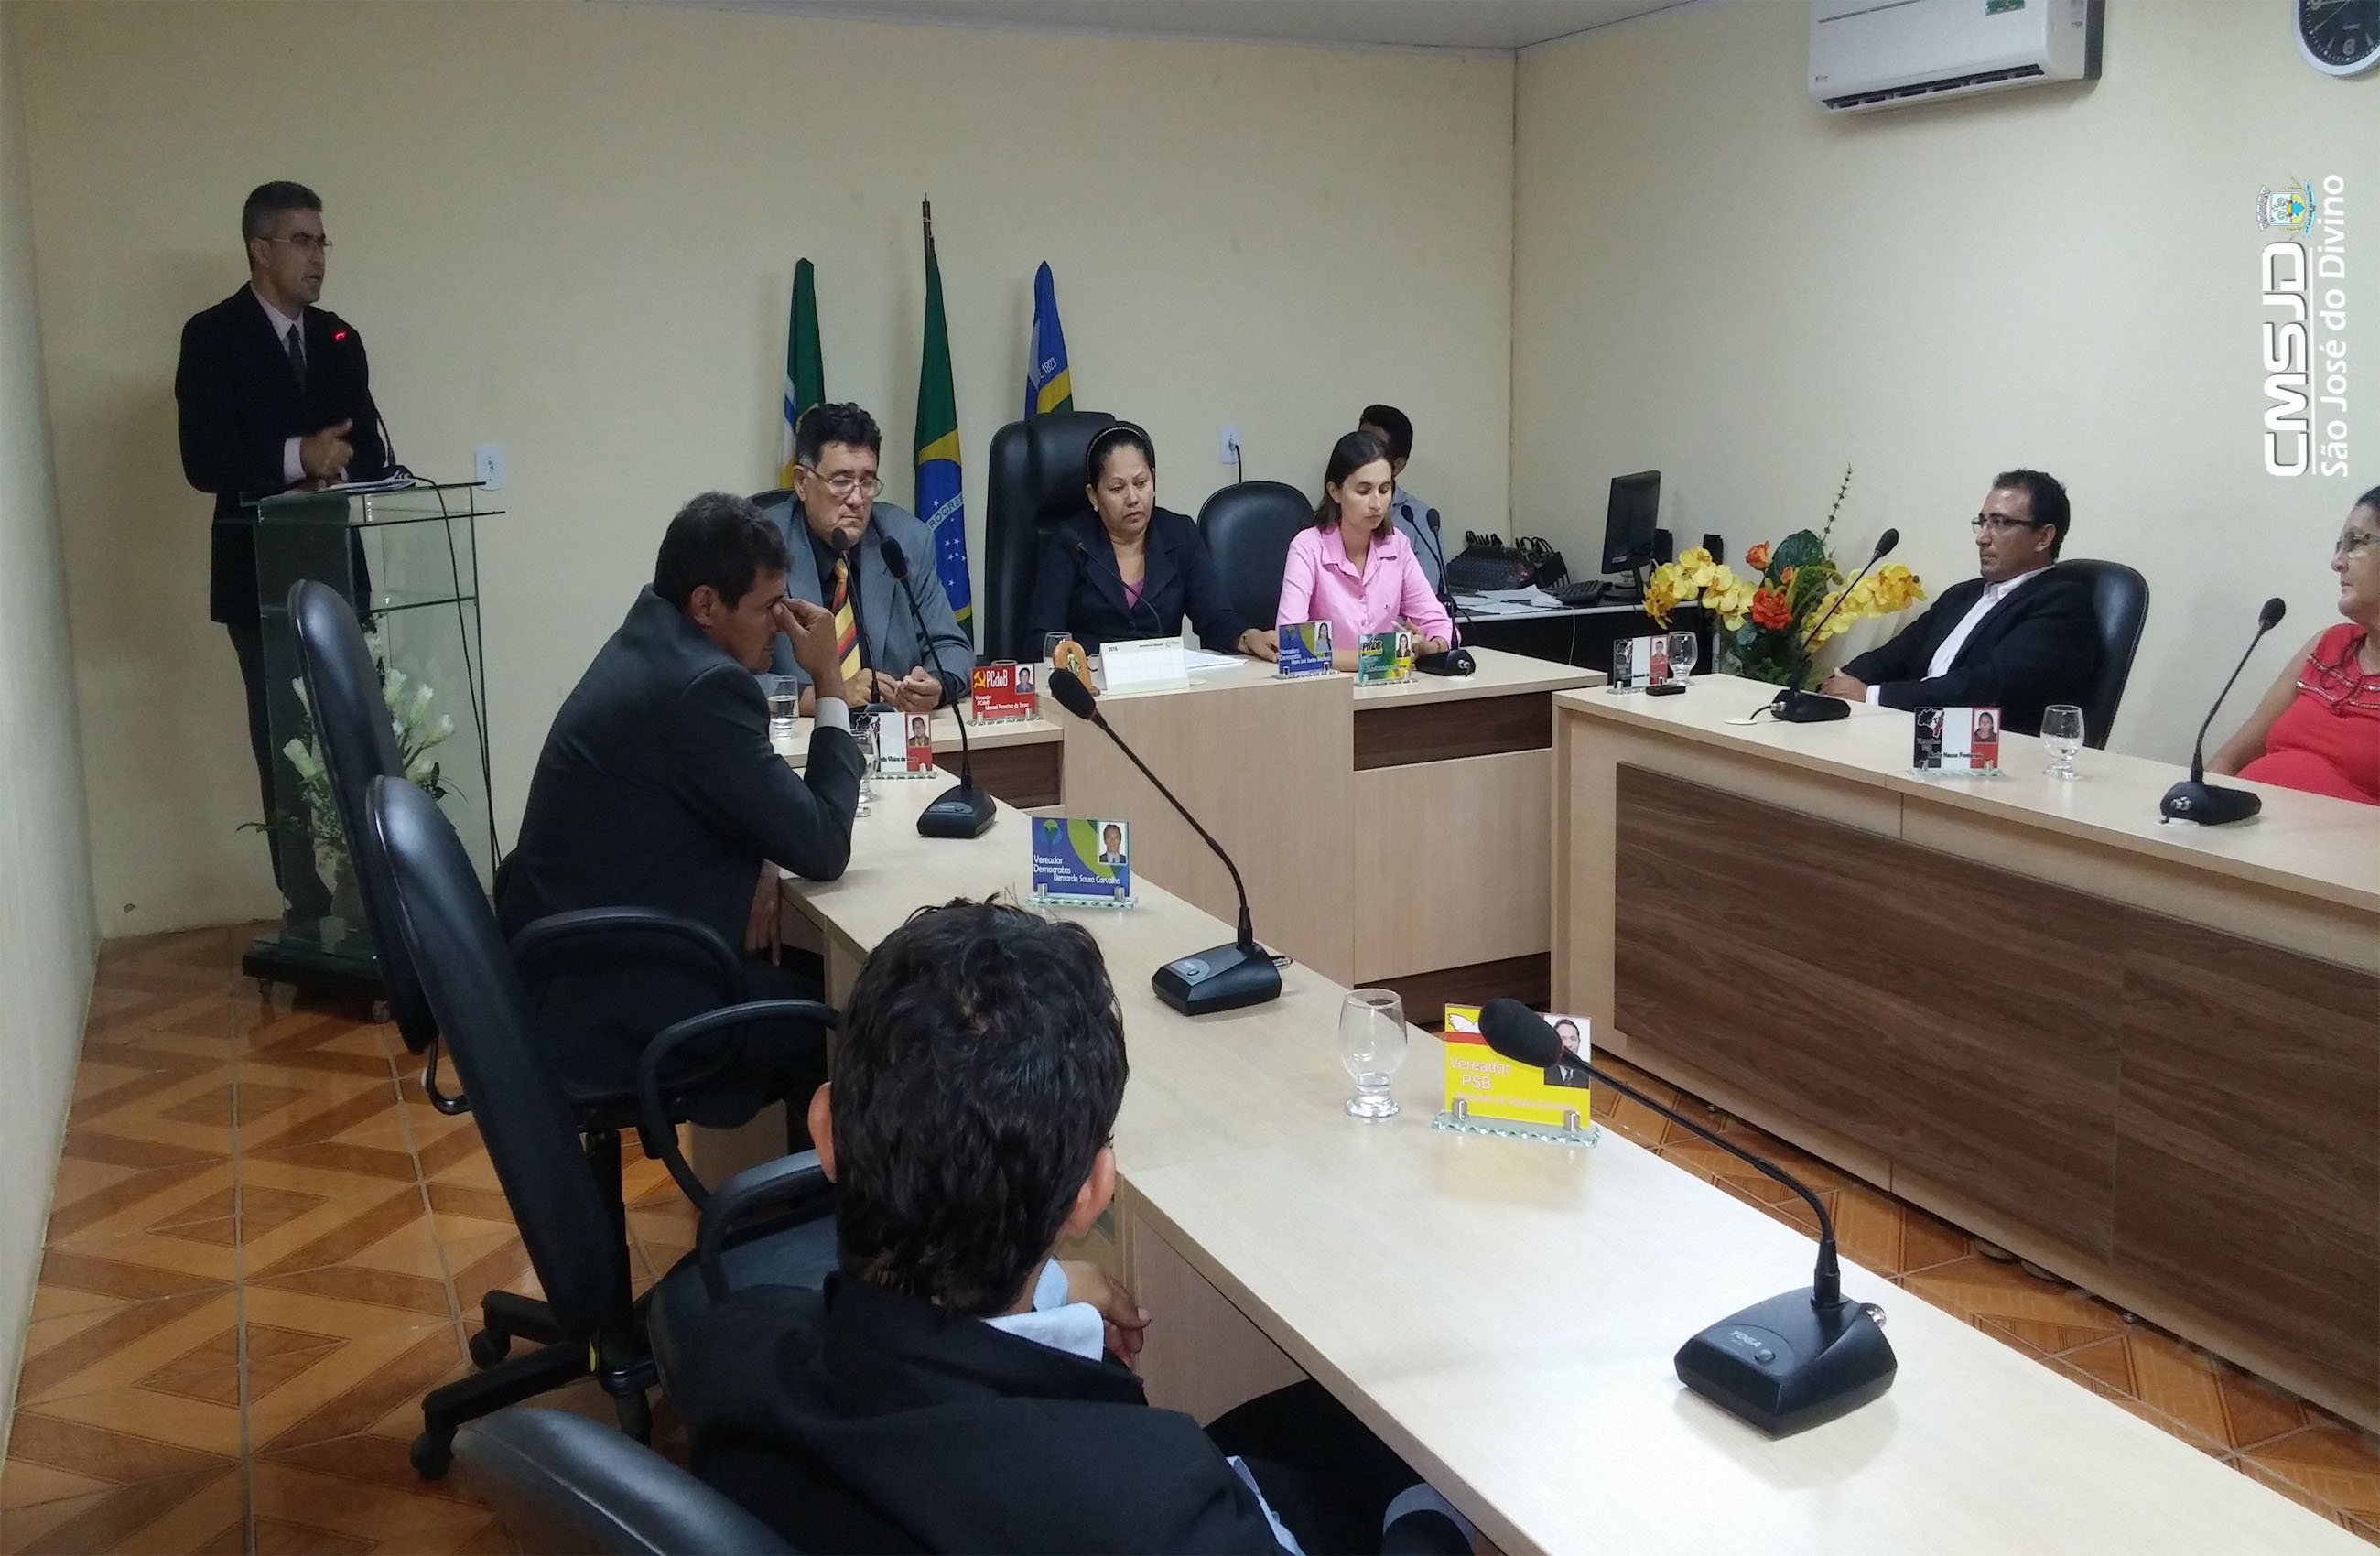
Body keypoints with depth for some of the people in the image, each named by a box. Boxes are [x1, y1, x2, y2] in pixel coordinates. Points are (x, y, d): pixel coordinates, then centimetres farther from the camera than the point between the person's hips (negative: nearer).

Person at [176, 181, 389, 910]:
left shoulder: (339, 338, 11)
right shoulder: (213, 336, -3)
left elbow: (372, 452, 8)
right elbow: (203, 461, -13)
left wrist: (339, 470, -13)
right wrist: (297, 457, -25)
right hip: (262, 575, -4)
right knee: (288, 743, 1)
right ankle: (310, 903, 7)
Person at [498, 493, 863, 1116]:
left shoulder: (653, 642, 6)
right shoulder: (702, 684, -24)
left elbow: (737, 803, 17)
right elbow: (823, 848, -18)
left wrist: (753, 864, -4)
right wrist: (830, 685, -12)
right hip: (604, 1001, -9)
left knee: (814, 972, 18)